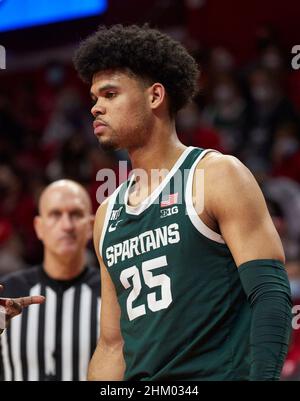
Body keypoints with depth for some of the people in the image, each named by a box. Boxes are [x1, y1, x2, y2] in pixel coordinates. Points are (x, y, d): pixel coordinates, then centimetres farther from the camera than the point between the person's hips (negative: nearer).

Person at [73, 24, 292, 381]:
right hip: (142, 378, 6)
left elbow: (271, 293, -11)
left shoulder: (219, 176, -3)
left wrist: (263, 375, -22)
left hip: (221, 371, -6)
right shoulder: (107, 216, 16)